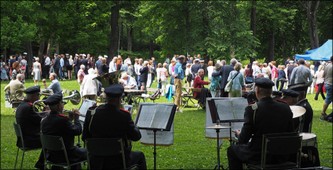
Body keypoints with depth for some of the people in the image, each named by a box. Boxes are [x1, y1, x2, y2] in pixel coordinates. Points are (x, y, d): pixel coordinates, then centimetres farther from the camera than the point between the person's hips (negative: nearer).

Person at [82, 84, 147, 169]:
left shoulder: (91, 113, -10)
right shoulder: (124, 115, -20)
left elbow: (85, 137, -1)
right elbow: (136, 136, -10)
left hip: (96, 163, 3)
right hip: (119, 162, -3)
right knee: (140, 156, 27)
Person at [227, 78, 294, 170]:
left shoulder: (252, 109, -18)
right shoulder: (286, 108, -6)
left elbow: (243, 139, -16)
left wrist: (238, 134, 6)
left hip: (257, 155, -5)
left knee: (232, 149, 23)